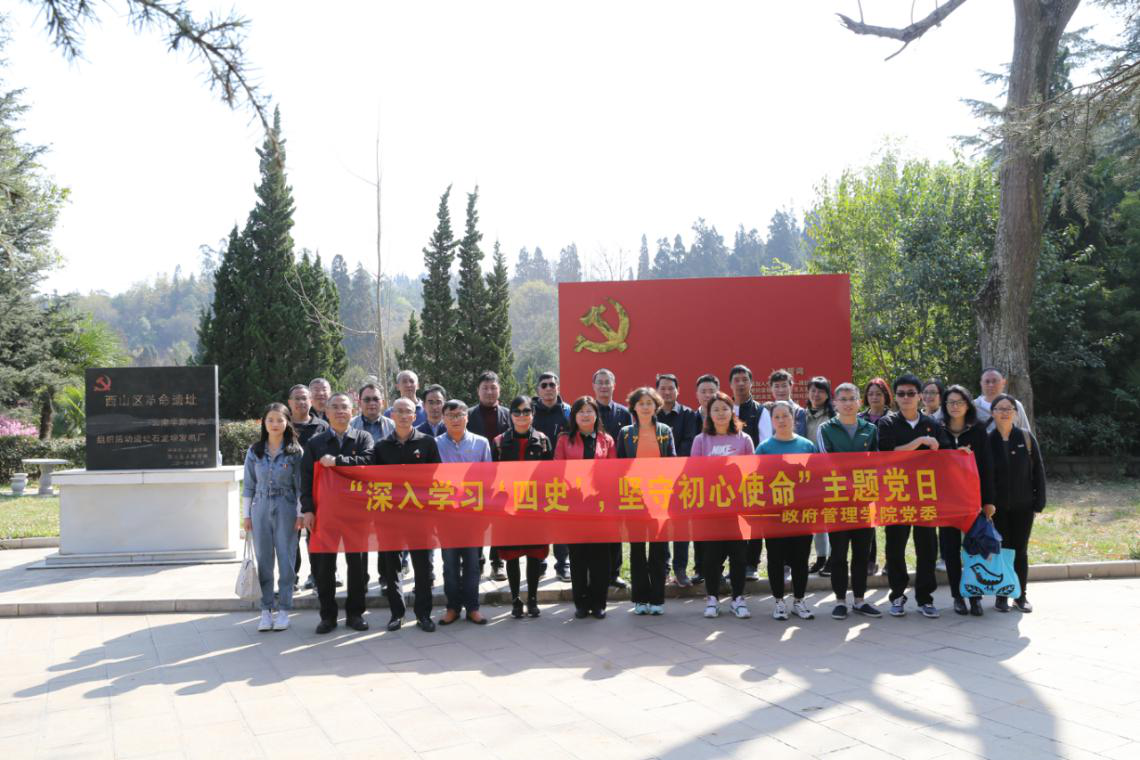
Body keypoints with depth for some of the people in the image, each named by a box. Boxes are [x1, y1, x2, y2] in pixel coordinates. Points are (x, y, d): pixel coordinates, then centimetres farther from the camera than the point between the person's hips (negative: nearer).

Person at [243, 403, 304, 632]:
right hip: (261, 509, 2)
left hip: (286, 510, -2)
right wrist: (246, 514, 6)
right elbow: (248, 485, 8)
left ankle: (283, 610, 10)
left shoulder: (295, 452, -2)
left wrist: (300, 514, -5)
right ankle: (266, 610, 12)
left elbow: (300, 486, -1)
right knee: (264, 560, 5)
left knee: (286, 559, 1)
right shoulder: (254, 452, 5)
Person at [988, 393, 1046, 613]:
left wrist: (1039, 501, -3)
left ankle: (1021, 595, 20)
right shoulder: (986, 440, -5)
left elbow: (1038, 470, 1)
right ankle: (1001, 596, 14)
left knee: (1020, 551, 8)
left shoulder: (1026, 437, -2)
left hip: (1023, 506, 1)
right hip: (997, 507, -1)